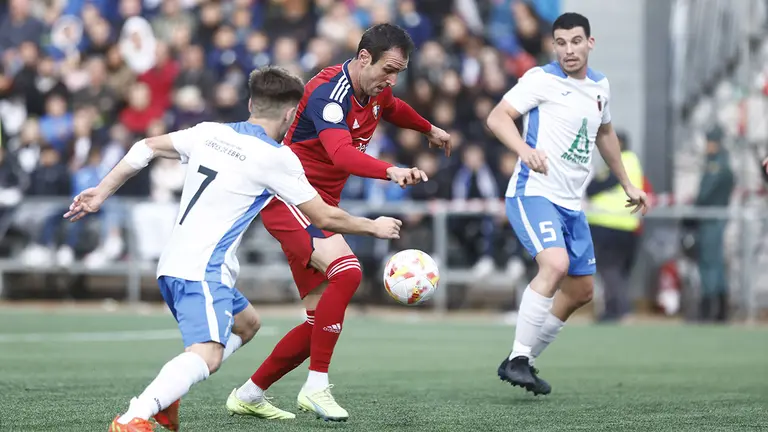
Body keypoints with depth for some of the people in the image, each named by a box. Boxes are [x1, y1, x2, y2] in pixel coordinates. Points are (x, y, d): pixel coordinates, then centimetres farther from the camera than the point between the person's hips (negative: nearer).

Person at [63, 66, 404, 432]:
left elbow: (147, 148, 16)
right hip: (203, 271, -9)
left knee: (246, 324, 27)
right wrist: (374, 227, 17)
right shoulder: (277, 158, -6)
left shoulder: (210, 133, 11)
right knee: (207, 355, -25)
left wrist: (101, 193, 22)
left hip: (172, 265, 9)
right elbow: (323, 217, 1)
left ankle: (163, 398, 11)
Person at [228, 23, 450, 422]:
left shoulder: (376, 93, 5)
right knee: (346, 270, -32)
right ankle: (316, 387, -26)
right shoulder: (329, 93, -23)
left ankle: (247, 396, 19)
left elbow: (393, 109, 33)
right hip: (288, 197, -9)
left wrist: (428, 129, 48)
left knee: (321, 321, 5)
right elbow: (341, 152, -42)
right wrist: (391, 171, -57)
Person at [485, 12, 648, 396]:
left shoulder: (599, 86, 13)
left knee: (581, 290, 11)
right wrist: (525, 150, -35)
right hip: (533, 193, -8)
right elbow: (498, 117, -17)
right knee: (555, 264, -30)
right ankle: (518, 358, -23)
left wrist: (626, 183, 32)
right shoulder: (542, 80, -9)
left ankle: (521, 362, 23)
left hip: (571, 204, 8)